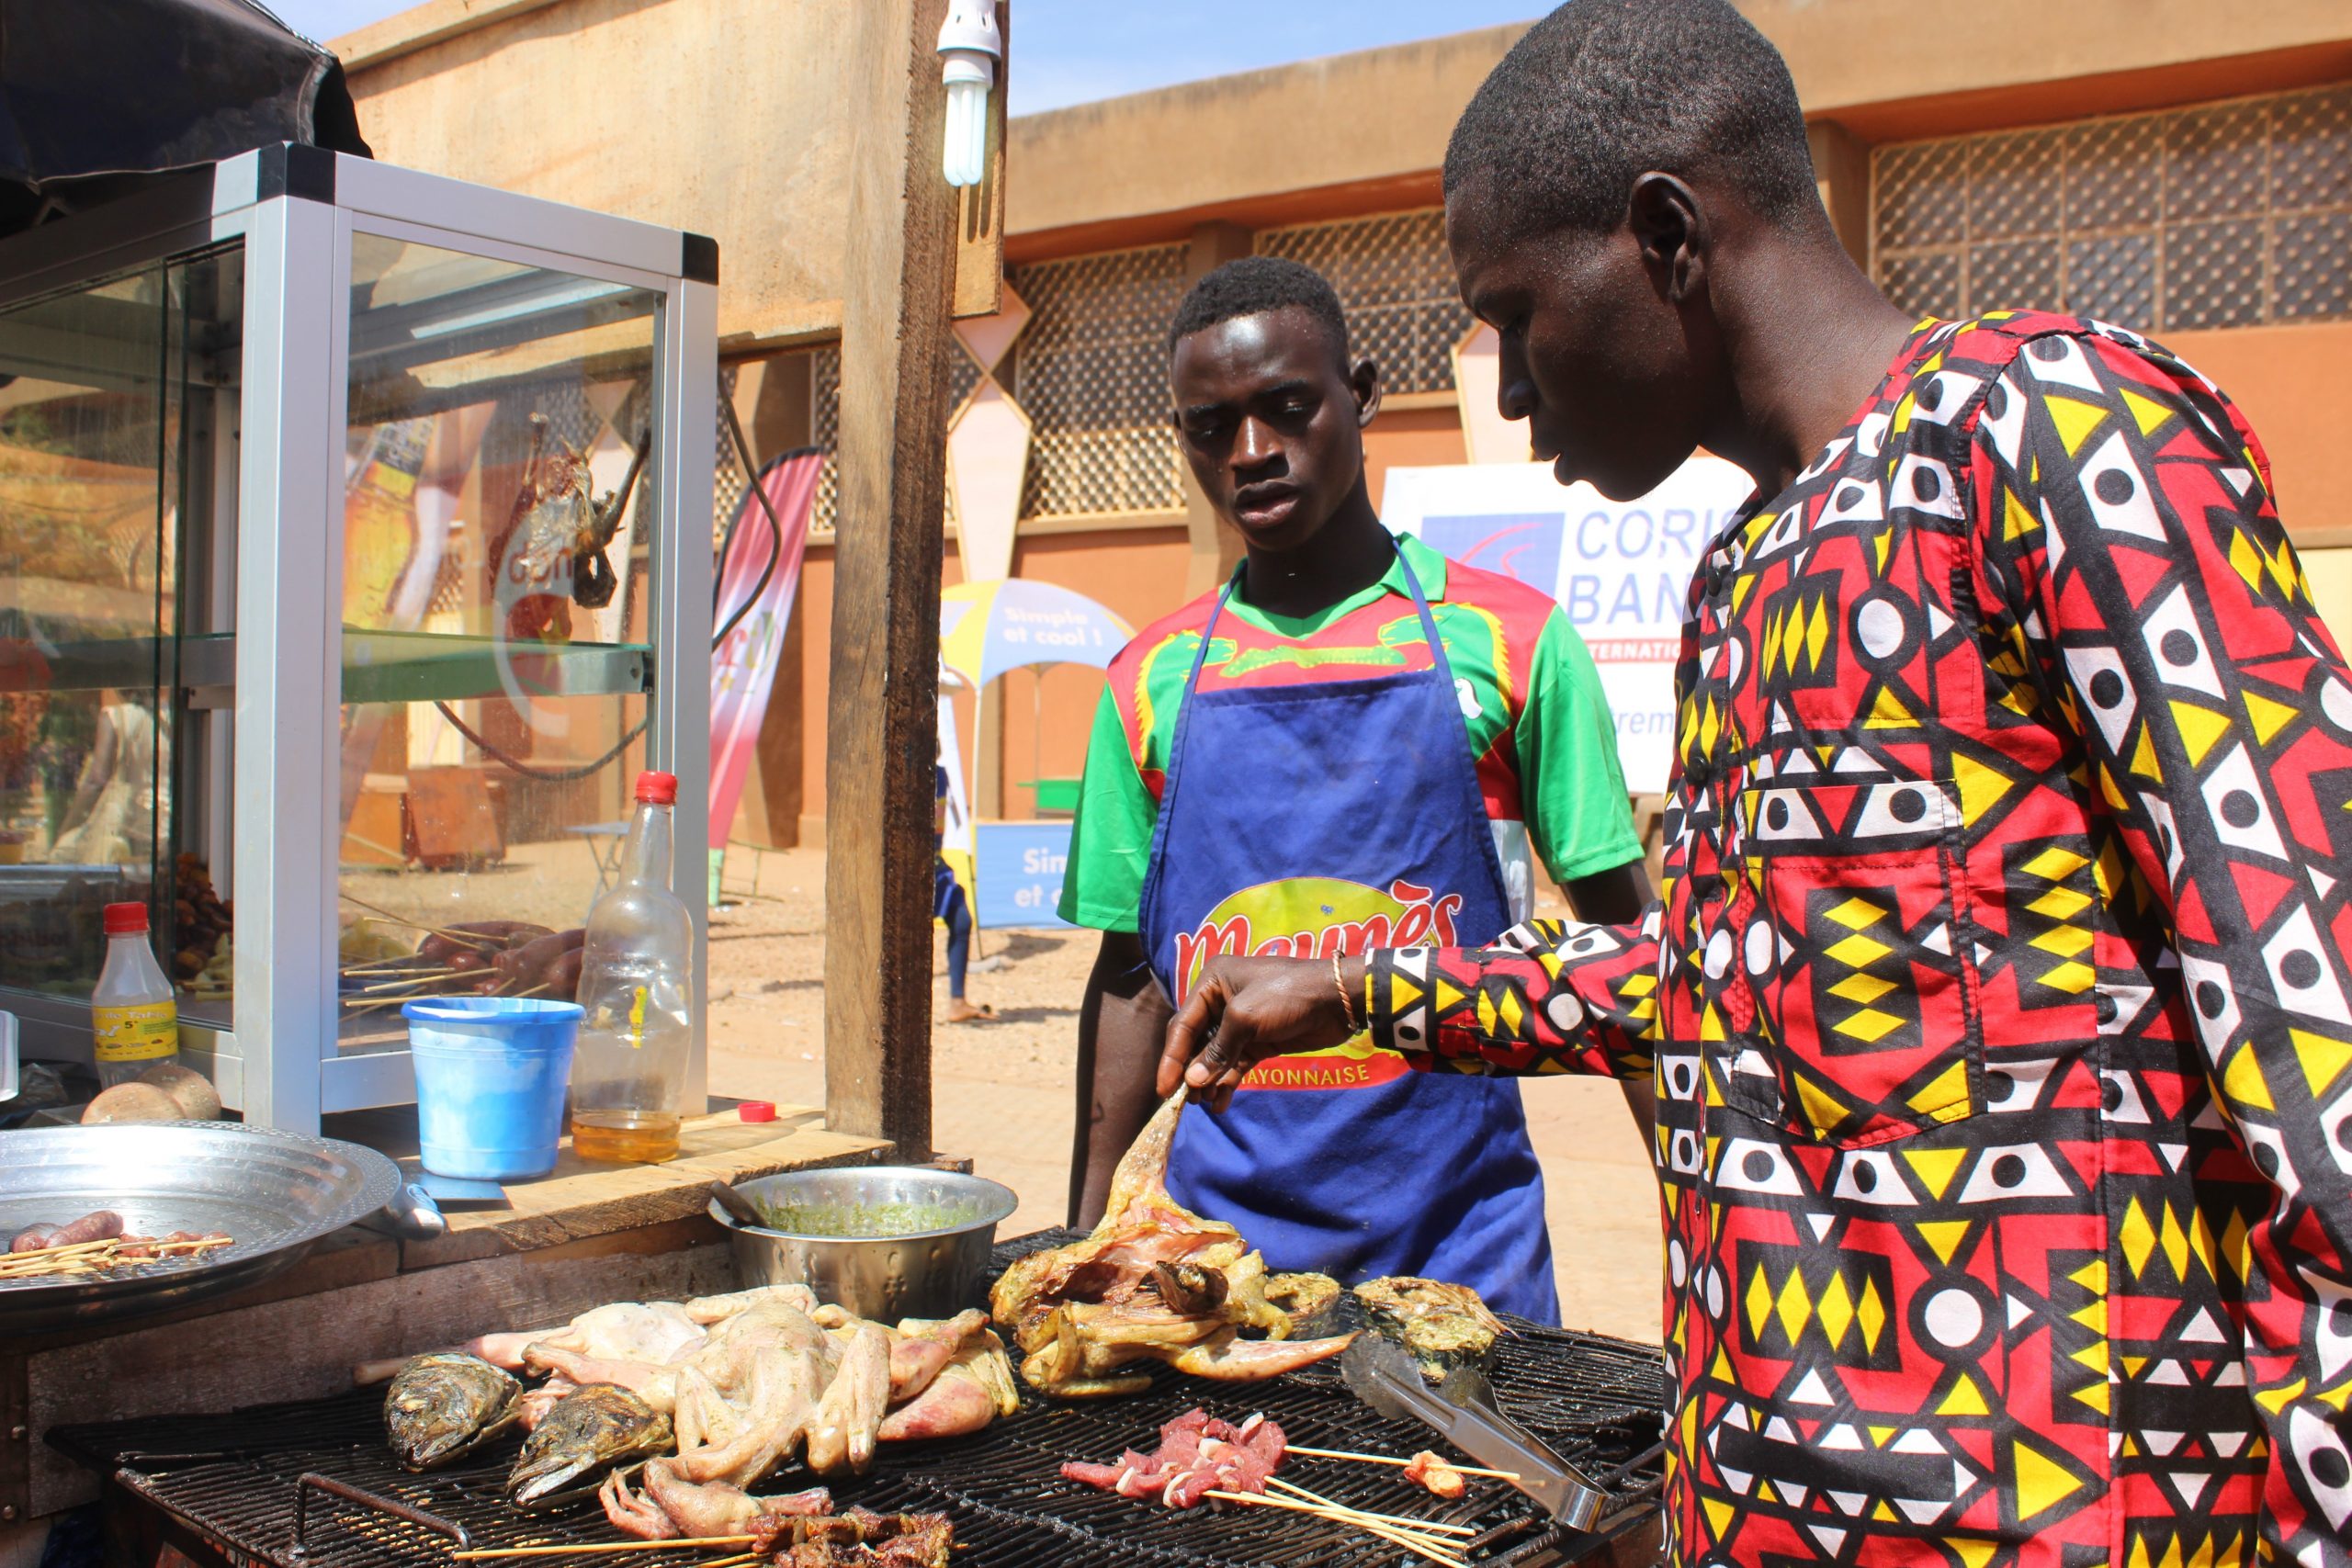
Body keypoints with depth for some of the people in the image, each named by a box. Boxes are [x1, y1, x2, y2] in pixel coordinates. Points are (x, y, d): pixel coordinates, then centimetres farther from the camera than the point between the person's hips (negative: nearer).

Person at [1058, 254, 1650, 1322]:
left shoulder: (1506, 641, -1)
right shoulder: (1152, 683, 6)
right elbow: (1133, 981, 11)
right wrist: (1084, 1238, 8)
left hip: (1459, 1231, -2)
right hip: (1224, 1226, 2)